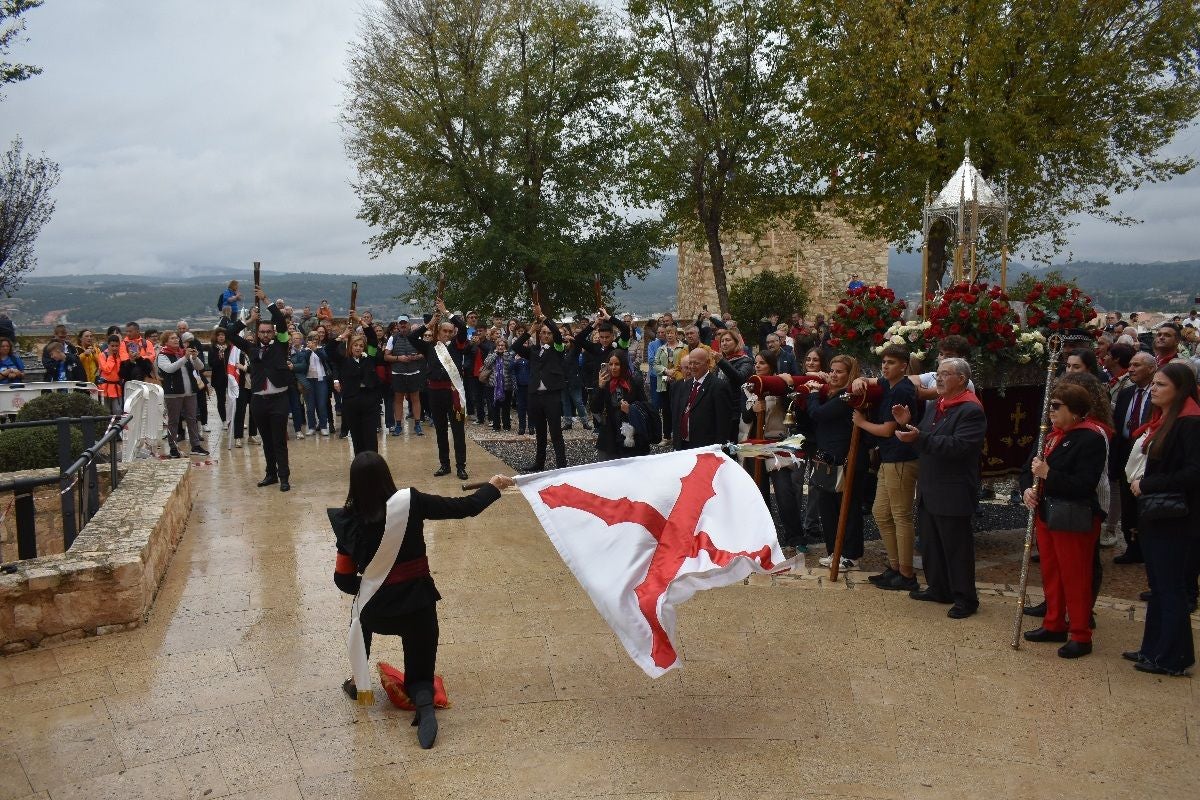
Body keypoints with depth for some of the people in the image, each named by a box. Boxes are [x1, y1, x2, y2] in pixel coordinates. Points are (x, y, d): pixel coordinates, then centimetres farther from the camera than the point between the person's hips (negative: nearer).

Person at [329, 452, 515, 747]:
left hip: (378, 610, 2)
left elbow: (344, 579, -3)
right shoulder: (411, 502, -14)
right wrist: (493, 487, 9)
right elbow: (466, 507, -8)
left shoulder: (349, 522, -8)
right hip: (418, 606, -1)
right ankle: (424, 700, -18)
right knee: (419, 673, 15)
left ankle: (358, 682, 43)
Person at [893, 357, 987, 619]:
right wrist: (906, 424, 0)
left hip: (953, 494, -9)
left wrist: (919, 437, -32)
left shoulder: (971, 410, -15)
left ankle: (965, 599, 11)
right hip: (929, 490, 9)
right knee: (930, 543, 16)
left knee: (956, 547, 0)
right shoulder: (934, 406, 14)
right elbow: (923, 440, 17)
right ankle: (938, 588, 30)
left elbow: (958, 446, -27)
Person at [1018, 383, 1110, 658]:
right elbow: (1027, 470, 15)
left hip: (1074, 519, -9)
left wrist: (1048, 475, -24)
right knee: (1050, 573, 17)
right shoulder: (1053, 436, 11)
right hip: (1046, 514, 9)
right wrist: (1027, 489, -5)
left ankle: (1080, 636, 11)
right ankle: (1054, 625, 30)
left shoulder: (1091, 439, -15)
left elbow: (1085, 485, -24)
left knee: (1075, 578, 0)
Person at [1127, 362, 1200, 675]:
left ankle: (1172, 659, 10)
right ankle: (1153, 649, 25)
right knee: (1158, 587, 16)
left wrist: (1148, 484, -17)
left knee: (1171, 589, 0)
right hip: (1154, 517, 9)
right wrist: (1139, 482, 2)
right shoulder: (1160, 422, 12)